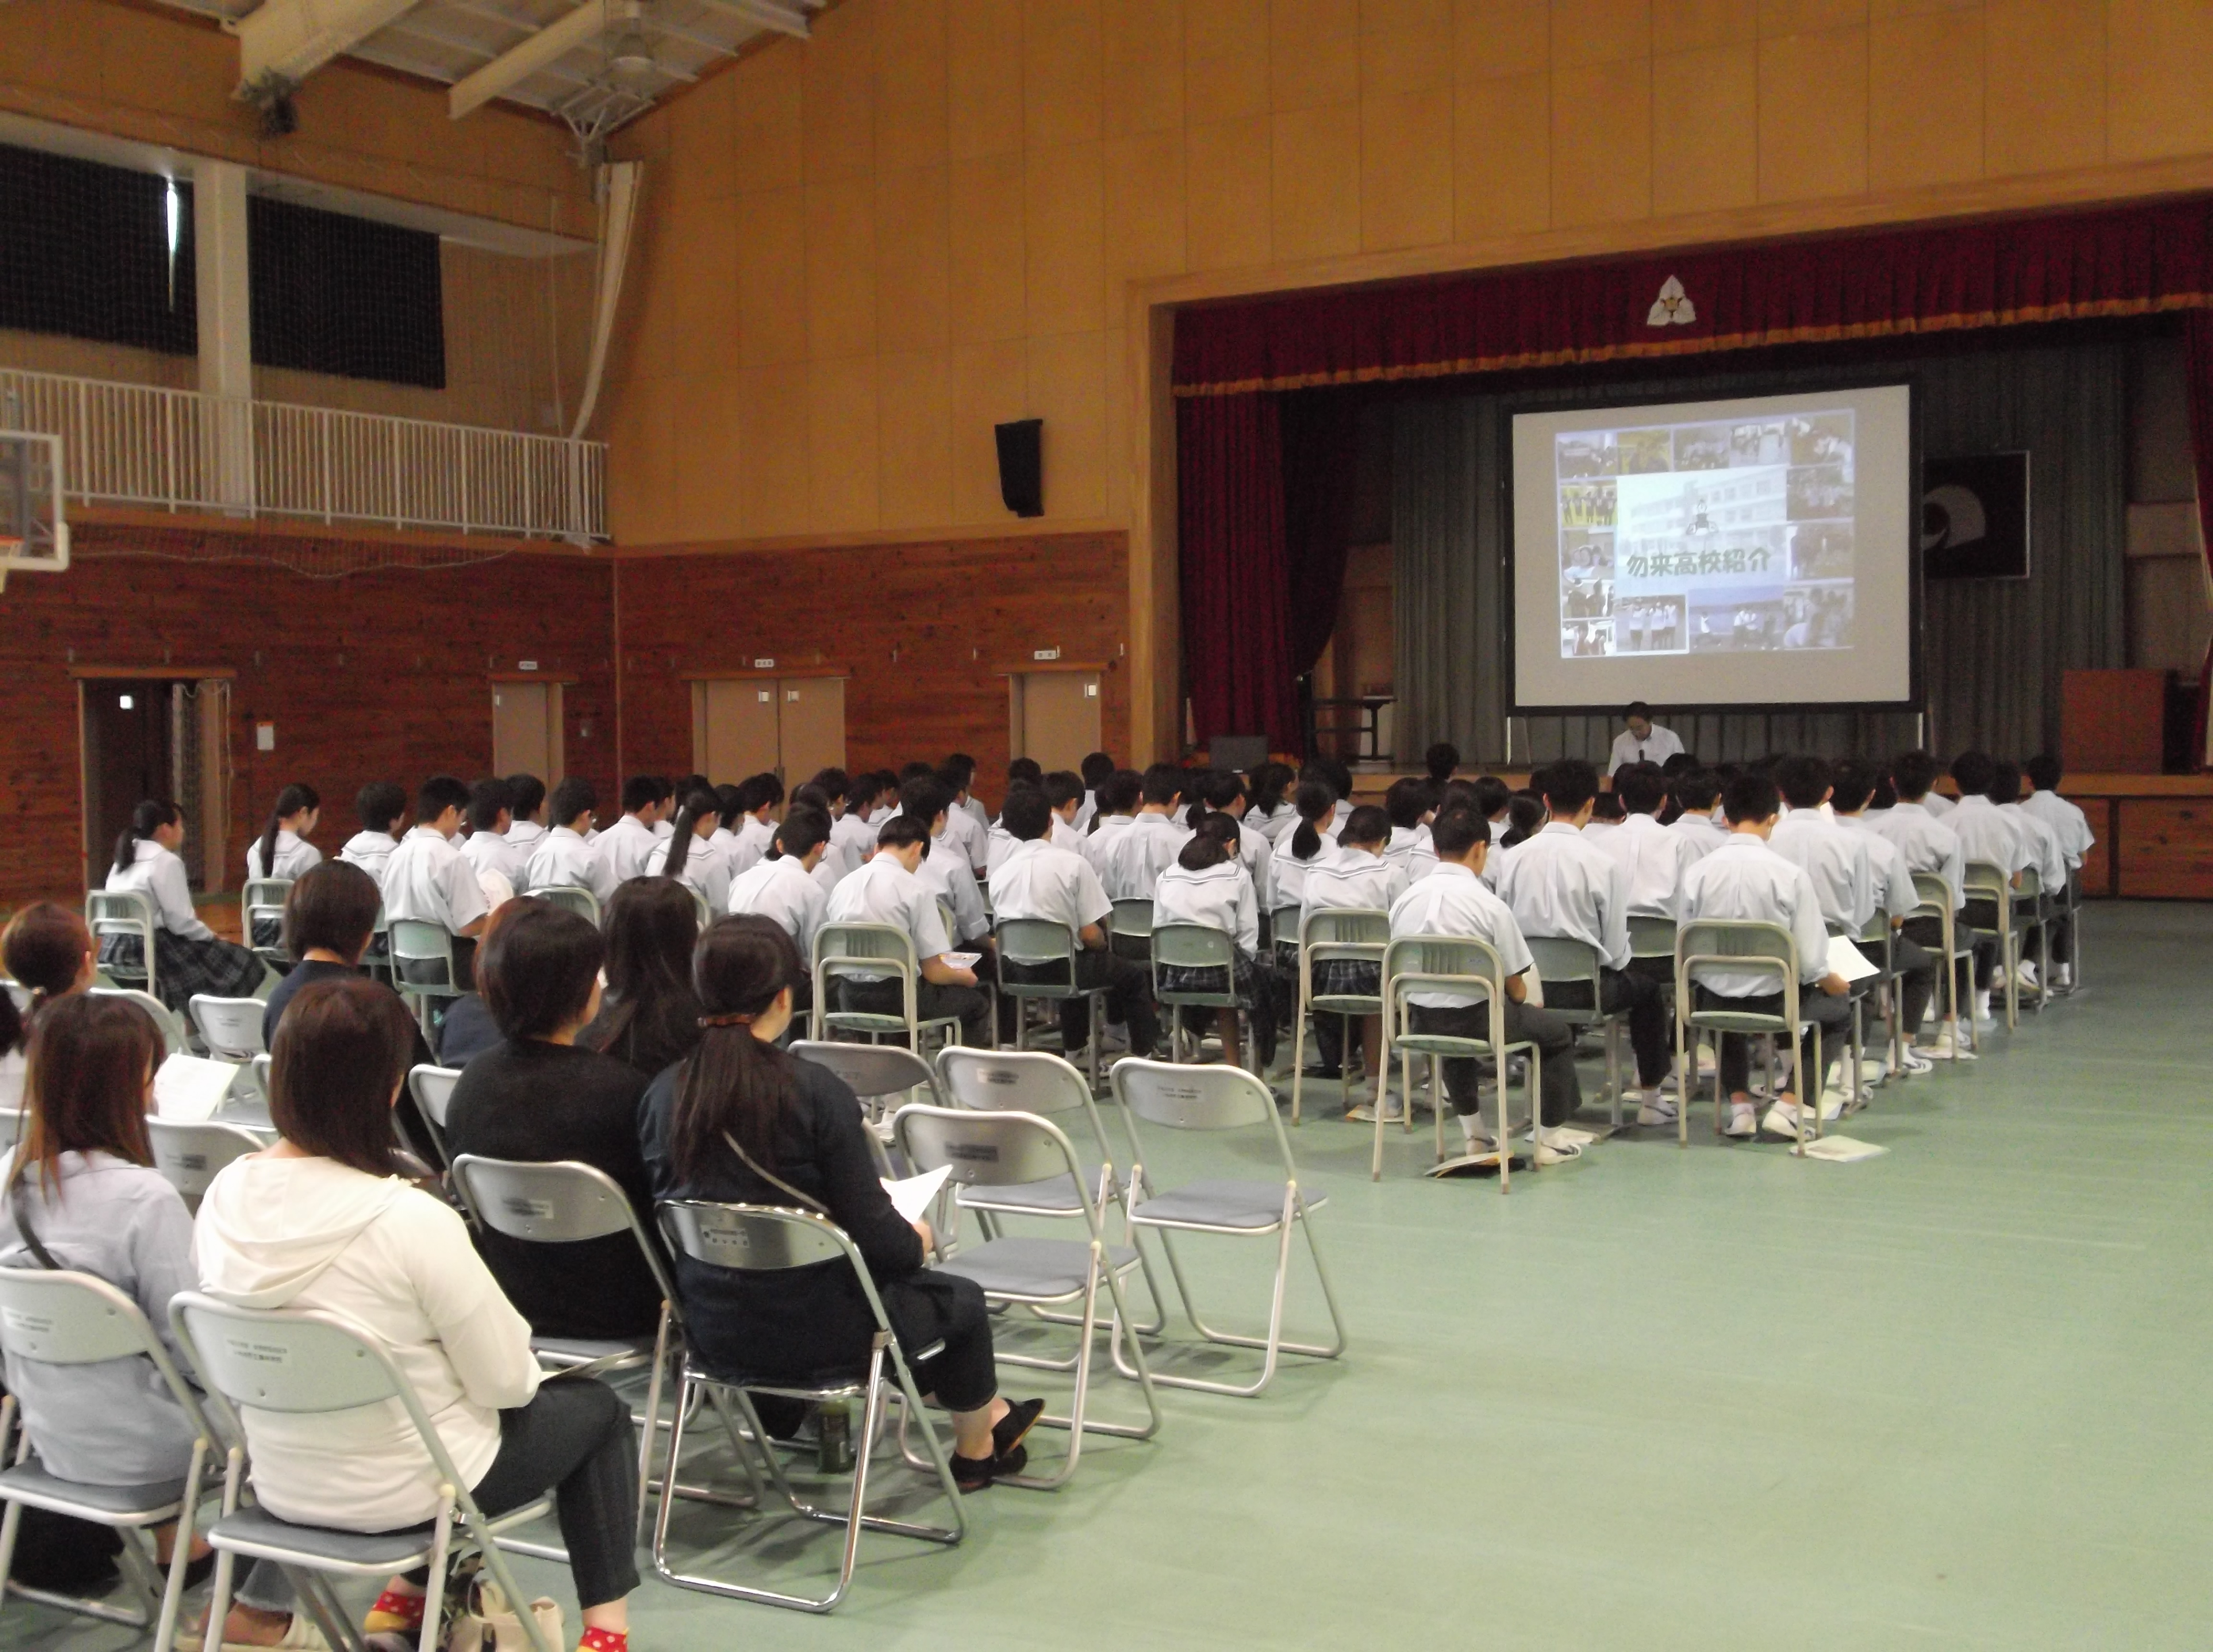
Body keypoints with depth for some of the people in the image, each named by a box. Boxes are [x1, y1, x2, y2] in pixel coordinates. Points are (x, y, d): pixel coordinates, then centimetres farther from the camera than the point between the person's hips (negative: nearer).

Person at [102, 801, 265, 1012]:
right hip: (150, 951, -9)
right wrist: (212, 936, 0)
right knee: (239, 962, 1)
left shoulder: (123, 860, 14)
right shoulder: (166, 861, -12)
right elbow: (180, 922, -17)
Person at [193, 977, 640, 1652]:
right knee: (598, 1407, 19)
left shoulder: (224, 1196, -11)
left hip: (281, 1485, 6)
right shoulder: (411, 1221, -30)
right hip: (402, 1491, -6)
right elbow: (507, 1383, -20)